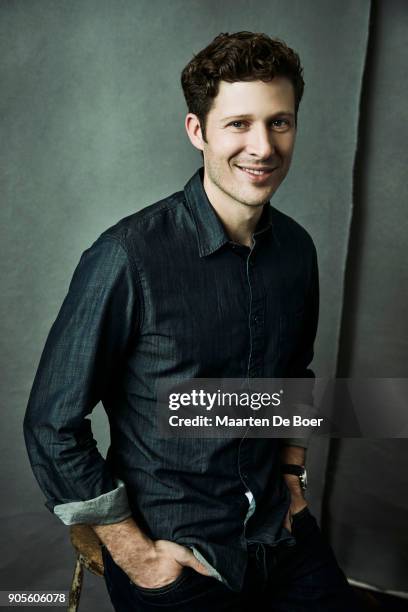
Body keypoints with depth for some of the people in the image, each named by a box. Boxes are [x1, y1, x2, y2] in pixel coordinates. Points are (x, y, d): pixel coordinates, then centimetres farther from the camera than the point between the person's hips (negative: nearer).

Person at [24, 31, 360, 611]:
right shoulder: (127, 258, -22)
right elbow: (53, 427, -16)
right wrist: (134, 555, -12)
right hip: (175, 562, -5)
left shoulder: (297, 247, -3)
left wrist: (293, 474, 7)